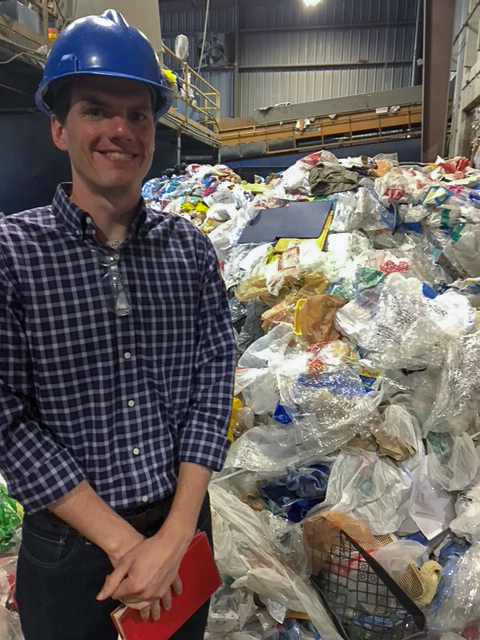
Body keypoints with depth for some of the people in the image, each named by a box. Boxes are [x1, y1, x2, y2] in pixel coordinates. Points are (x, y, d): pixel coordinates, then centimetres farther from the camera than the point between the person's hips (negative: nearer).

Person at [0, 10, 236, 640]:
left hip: (184, 528, 3)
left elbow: (213, 383, -6)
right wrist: (123, 542, -15)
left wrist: (174, 535, -11)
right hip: (69, 546, -2)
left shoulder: (191, 249, -5)